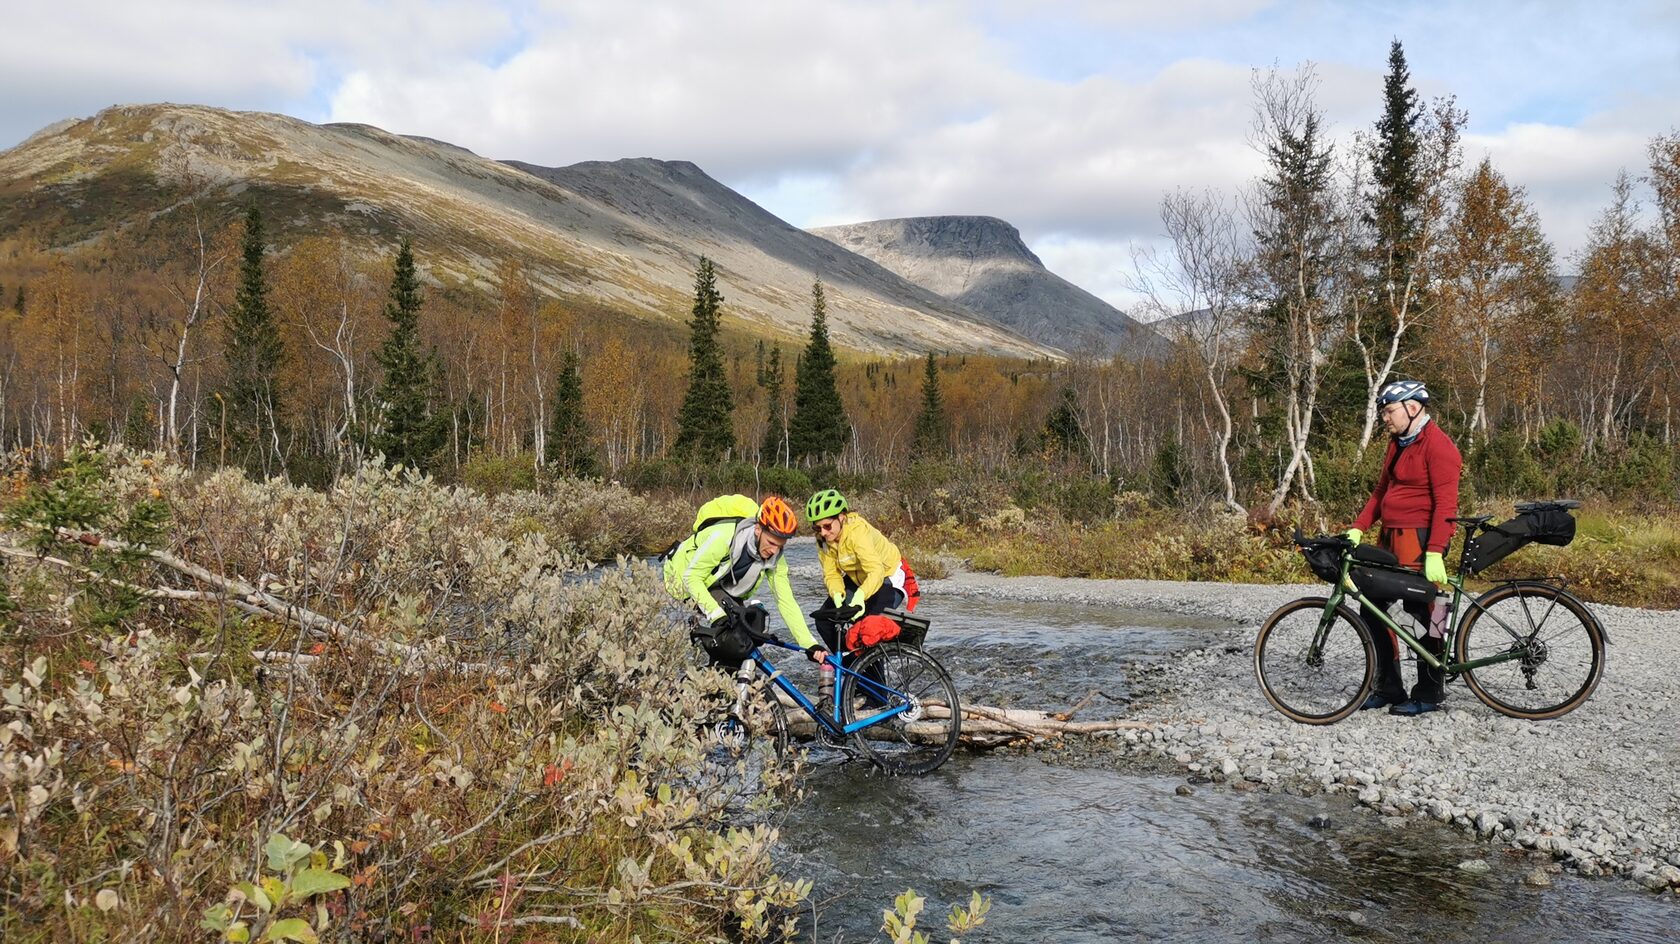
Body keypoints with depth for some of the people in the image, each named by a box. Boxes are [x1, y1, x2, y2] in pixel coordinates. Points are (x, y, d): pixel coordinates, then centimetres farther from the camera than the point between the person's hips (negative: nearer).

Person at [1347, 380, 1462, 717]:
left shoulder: (1438, 445, -12)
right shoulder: (1398, 443, 17)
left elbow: (1445, 503, -18)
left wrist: (1435, 552, -23)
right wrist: (1358, 528, 8)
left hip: (1420, 542, -9)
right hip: (1391, 539, 10)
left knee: (1423, 617, -2)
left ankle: (1428, 695, 10)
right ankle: (1388, 688, 19)